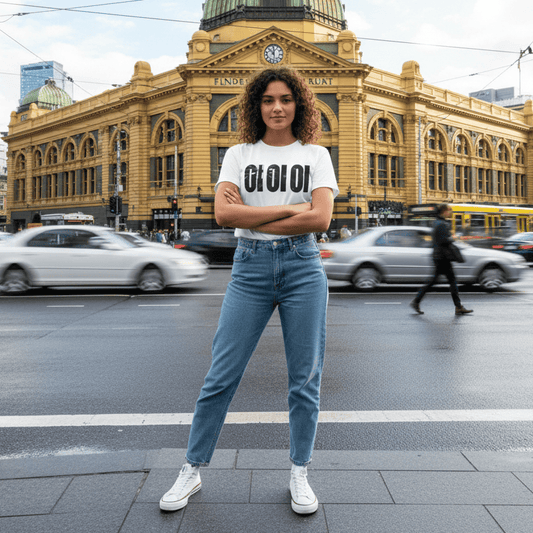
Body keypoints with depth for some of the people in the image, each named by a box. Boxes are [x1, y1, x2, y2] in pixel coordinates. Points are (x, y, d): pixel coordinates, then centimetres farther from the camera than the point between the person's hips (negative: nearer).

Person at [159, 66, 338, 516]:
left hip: (303, 267, 1)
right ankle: (192, 471, 20)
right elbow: (224, 213, -8)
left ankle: (300, 476, 24)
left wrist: (251, 217, -8)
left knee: (305, 378, 6)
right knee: (221, 376, 2)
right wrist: (289, 209, -10)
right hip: (250, 267, 0)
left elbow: (321, 218, -8)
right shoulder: (239, 154, 8)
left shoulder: (316, 155, 7)